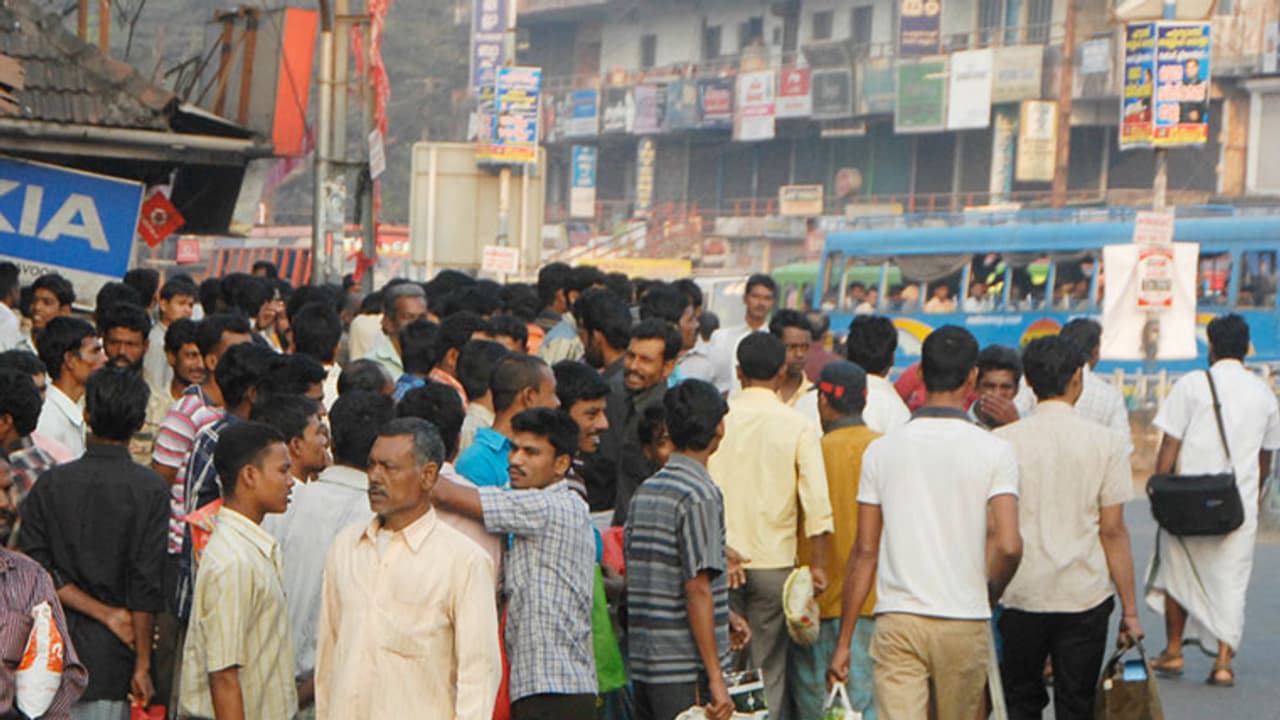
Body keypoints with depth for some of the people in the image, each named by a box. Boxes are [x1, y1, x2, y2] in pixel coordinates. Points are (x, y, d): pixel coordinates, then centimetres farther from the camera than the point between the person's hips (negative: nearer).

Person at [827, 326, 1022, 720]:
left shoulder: (881, 451, 2)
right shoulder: (994, 451, -4)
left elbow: (865, 552, 3)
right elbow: (1008, 545, -14)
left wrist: (844, 642, 9)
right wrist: (989, 594, 8)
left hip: (897, 622, 0)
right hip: (966, 623, 0)